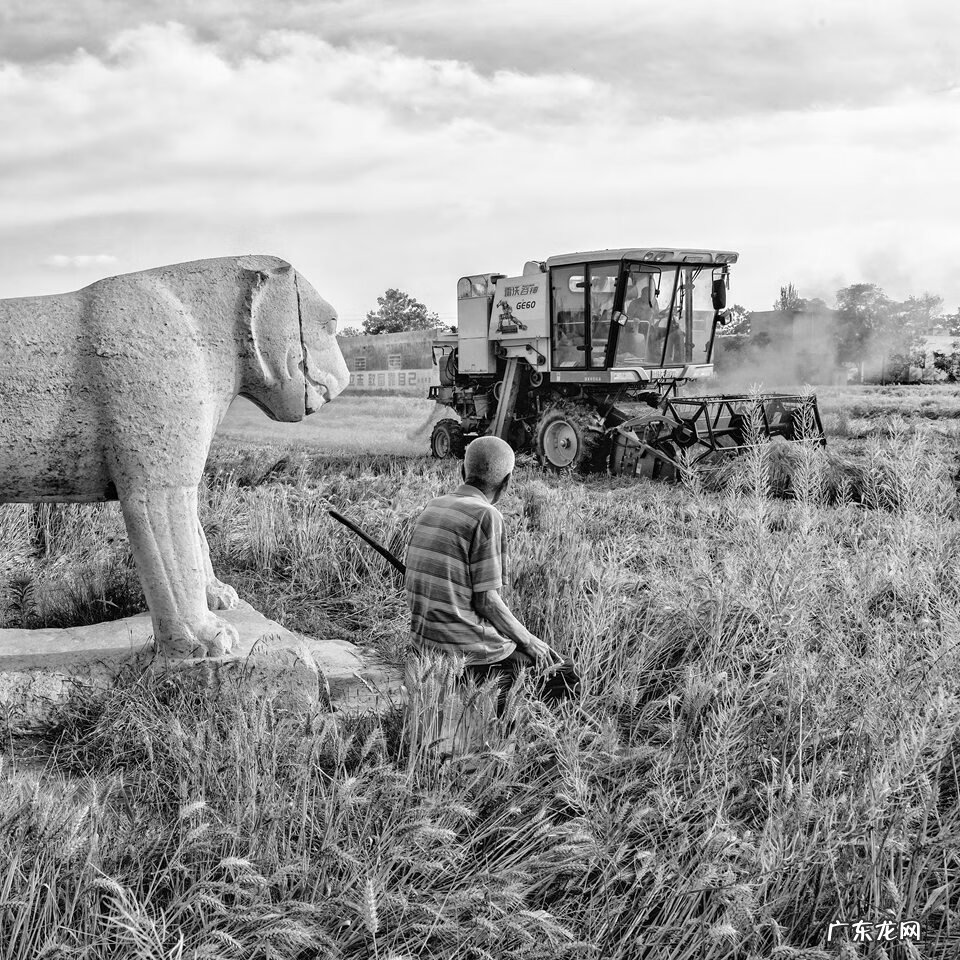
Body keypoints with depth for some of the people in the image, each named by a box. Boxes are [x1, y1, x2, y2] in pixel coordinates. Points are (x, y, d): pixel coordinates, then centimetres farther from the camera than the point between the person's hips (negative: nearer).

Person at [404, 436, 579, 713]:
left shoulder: (432, 507, 8)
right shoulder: (486, 516, -15)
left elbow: (409, 585, 11)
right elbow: (486, 600, -17)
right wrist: (529, 641, -3)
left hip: (423, 640, 8)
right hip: (465, 646, -8)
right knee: (563, 672, 4)